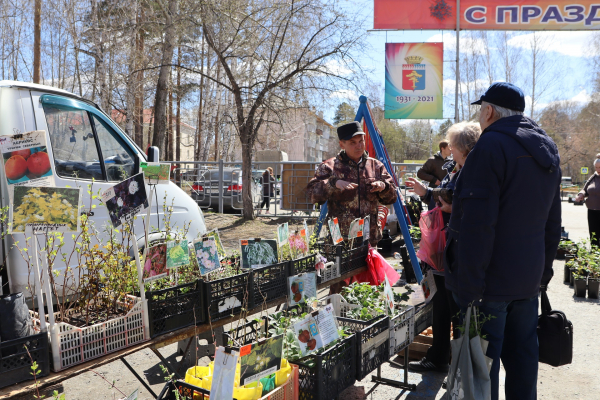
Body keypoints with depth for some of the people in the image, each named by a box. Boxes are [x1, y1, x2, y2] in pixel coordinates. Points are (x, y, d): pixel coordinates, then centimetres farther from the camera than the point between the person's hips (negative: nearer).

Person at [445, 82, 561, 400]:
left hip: (491, 280, -8)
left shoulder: (491, 146, -16)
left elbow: (477, 225, -22)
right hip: (530, 278, 9)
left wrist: (468, 288, -20)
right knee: (522, 354, 19)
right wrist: (544, 271, 23)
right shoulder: (547, 150, 13)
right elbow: (552, 221, 18)